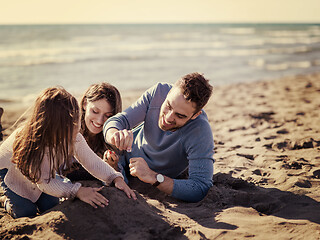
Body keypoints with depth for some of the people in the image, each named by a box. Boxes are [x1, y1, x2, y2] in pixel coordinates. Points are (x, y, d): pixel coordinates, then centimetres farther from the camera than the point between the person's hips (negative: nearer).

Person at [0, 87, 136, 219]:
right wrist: (78, 191, -51)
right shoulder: (30, 143, -44)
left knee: (51, 208, -1)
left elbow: (93, 162, -19)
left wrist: (116, 178, -35)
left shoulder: (74, 138, -28)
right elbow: (44, 182, -41)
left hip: (43, 170, 5)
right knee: (26, 213, -9)